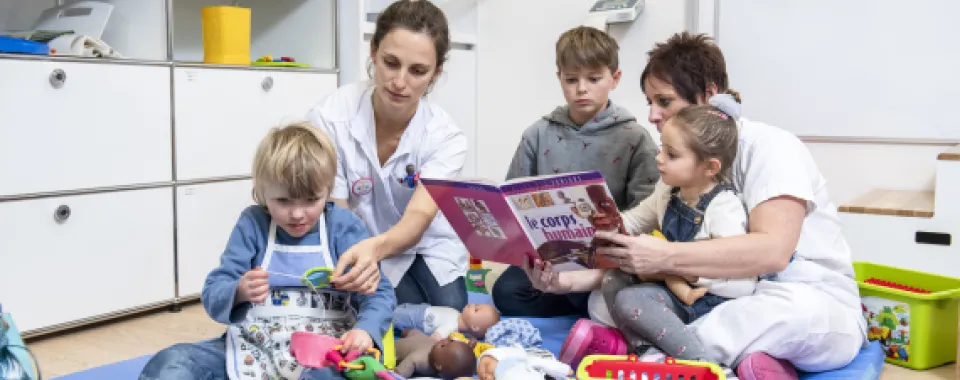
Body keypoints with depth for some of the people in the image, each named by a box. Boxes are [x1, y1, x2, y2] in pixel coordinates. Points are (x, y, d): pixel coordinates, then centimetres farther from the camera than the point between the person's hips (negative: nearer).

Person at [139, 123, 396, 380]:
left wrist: (365, 330, -23)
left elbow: (379, 293, -1)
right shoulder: (253, 224, 3)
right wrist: (239, 292, -25)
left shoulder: (343, 227, 1)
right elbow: (212, 297, 0)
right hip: (254, 349, 2)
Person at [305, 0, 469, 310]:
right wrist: (360, 257, -44)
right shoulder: (329, 120, -25)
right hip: (363, 250, -2)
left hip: (429, 248, 2)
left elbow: (419, 217, -36)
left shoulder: (445, 137, -20)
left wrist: (375, 247, -59)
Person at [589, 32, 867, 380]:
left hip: (819, 312, -7)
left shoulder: (768, 146, -14)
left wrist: (664, 257, -36)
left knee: (793, 307, -42)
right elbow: (628, 231, 4)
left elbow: (772, 252, -29)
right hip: (732, 306, 7)